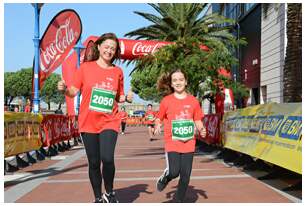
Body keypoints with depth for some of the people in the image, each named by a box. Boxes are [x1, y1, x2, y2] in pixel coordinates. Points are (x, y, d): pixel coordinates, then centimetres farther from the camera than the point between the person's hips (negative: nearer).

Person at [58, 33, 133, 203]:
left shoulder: (118, 71, 6)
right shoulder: (86, 67, 3)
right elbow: (74, 91, 3)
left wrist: (127, 98, -7)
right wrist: (64, 89, -17)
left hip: (109, 122, 0)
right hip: (88, 123, 1)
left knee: (107, 158, -18)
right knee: (94, 163, 7)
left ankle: (109, 193, 9)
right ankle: (98, 198, 26)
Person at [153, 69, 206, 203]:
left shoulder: (193, 101, 4)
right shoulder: (166, 101, -1)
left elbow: (197, 120, 10)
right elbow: (159, 118, 9)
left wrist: (201, 129, -9)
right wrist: (157, 126, -12)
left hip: (188, 143, 2)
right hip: (172, 142, -2)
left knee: (185, 175, 5)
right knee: (174, 172, -13)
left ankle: (178, 201, 25)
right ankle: (164, 178, 23)